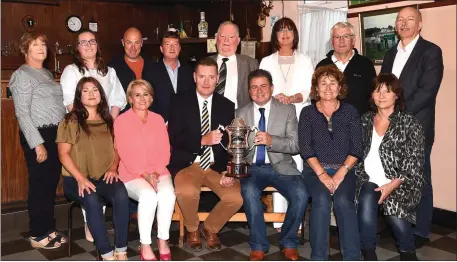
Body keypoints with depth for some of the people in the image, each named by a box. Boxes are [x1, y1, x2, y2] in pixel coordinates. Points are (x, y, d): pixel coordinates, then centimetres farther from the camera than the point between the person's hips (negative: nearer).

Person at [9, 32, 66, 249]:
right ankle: (37, 235, 11)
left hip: (56, 134, 8)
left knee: (52, 182, 12)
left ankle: (48, 228, 24)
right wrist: (37, 143, -19)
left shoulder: (47, 73, 16)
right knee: (39, 184, -1)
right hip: (38, 135, -8)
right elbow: (22, 113, -14)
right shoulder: (22, 76, -8)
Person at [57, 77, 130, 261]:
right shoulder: (70, 121, 2)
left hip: (104, 177, 3)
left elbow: (116, 149, 16)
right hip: (76, 178, -3)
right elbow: (63, 154, -4)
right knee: (92, 200, -36)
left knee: (121, 194, -30)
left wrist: (113, 168, -4)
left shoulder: (108, 121, 15)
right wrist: (80, 178, -16)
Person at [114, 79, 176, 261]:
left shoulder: (158, 120, 11)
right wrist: (144, 174, -17)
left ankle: (163, 241, -13)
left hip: (158, 172, 3)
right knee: (148, 195, -33)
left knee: (168, 194, -29)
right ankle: (145, 246, -19)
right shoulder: (121, 121, -1)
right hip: (132, 174, -3)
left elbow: (165, 152, 6)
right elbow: (125, 154, -7)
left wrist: (156, 173, -10)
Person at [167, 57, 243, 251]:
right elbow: (174, 139, -10)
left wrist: (229, 170, -12)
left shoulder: (227, 106, 8)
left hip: (217, 166, 2)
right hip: (187, 164, -2)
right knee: (187, 191, -33)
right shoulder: (179, 102, 0)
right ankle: (192, 230, 2)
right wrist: (203, 140, -25)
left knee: (237, 197, -22)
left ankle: (210, 228, 11)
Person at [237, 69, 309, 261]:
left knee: (301, 194, -27)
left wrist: (271, 140, -22)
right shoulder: (240, 113, 9)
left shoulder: (287, 110, 3)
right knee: (249, 191, -32)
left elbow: (295, 145, -5)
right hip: (252, 168, 1)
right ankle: (258, 245, -11)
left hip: (281, 167, 0)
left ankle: (288, 242, 0)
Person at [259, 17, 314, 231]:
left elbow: (310, 90, 4)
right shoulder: (266, 62, 15)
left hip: (299, 120, 0)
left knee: (297, 165, -8)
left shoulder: (305, 61, 14)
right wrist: (274, 97, -15)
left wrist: (292, 98, -15)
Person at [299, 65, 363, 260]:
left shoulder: (350, 112, 6)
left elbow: (356, 149, 0)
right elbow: (305, 149, -5)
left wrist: (340, 174, -14)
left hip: (344, 169, 1)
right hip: (315, 170, 0)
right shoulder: (307, 113, 4)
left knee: (343, 201, -27)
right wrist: (322, 174, -16)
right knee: (321, 200, -28)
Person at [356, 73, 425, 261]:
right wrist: (361, 177, -2)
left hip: (401, 184, -2)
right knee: (367, 199, -28)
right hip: (369, 180, 2)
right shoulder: (365, 120, 12)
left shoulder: (410, 123, 2)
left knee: (395, 210, -26)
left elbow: (415, 163, -4)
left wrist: (392, 185, -14)